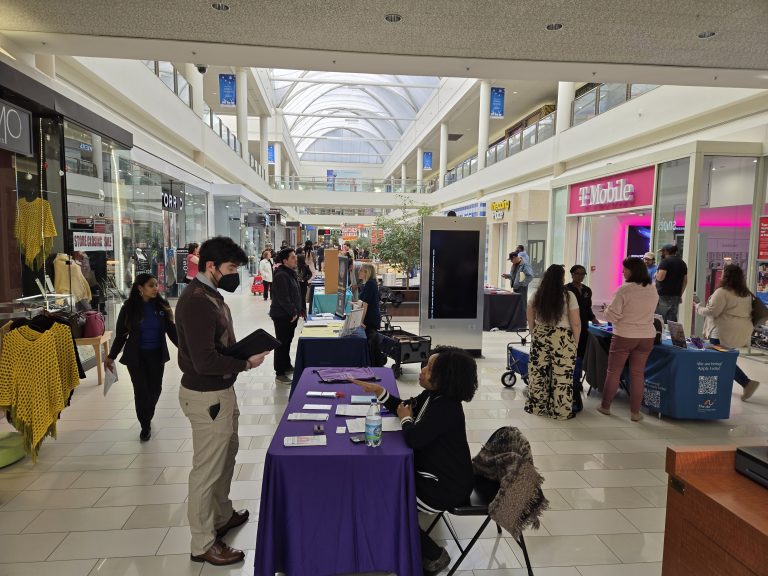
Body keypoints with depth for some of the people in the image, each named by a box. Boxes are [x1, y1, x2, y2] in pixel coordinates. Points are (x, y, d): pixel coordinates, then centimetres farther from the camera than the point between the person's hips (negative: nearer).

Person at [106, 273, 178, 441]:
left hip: (157, 355, 2)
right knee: (141, 390, 0)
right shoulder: (129, 307, -7)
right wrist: (111, 356, -1)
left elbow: (171, 329, 1)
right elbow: (120, 334, -1)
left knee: (155, 389, 8)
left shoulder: (162, 305, -4)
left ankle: (147, 417, 37)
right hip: (136, 356, -2)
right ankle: (145, 426, 19)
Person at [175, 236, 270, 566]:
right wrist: (246, 363, -19)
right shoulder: (196, 301, -25)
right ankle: (203, 545, 22)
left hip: (220, 391, 11)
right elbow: (204, 361, -30)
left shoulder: (209, 294, 7)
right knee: (207, 469, 4)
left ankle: (222, 516, 44)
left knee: (227, 455, 25)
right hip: (206, 396, -11)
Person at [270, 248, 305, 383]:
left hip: (291, 315, 10)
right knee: (282, 343, -2)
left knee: (288, 341, 20)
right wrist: (293, 312, -19)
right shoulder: (280, 275, -20)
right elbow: (283, 298, -24)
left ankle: (286, 366, 34)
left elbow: (297, 293, 18)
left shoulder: (292, 273, 12)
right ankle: (279, 373, 6)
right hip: (282, 316, -10)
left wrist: (301, 309, 13)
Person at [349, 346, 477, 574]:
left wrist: (406, 419, -12)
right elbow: (404, 407, 14)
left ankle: (434, 555, 16)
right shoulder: (432, 396, 0)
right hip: (434, 472, 10)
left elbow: (413, 438, -34)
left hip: (446, 486, -10)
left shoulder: (446, 407, -31)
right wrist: (378, 391, 1)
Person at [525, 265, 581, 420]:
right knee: (561, 376, 5)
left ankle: (536, 407, 22)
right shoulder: (568, 296, -8)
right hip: (562, 339, -4)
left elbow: (530, 320, 10)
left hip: (540, 337, 4)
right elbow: (576, 323, -7)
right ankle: (560, 411, 13)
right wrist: (575, 343, 3)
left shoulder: (537, 295, 3)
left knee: (538, 372, 11)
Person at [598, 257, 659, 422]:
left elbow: (612, 315, -15)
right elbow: (649, 312, 15)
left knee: (613, 372, 9)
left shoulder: (624, 289, -16)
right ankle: (635, 412, 15)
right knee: (638, 374, 10)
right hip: (647, 337, 4)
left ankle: (605, 406, 20)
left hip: (624, 336, -4)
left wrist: (606, 311, 5)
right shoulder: (653, 290, 2)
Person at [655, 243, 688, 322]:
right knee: (672, 319, 10)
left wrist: (656, 273, 2)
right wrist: (680, 294, 21)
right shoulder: (682, 263, 16)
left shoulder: (665, 261, -9)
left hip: (664, 295, -7)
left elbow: (660, 277, -19)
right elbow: (685, 281, 18)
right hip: (676, 296, 8)